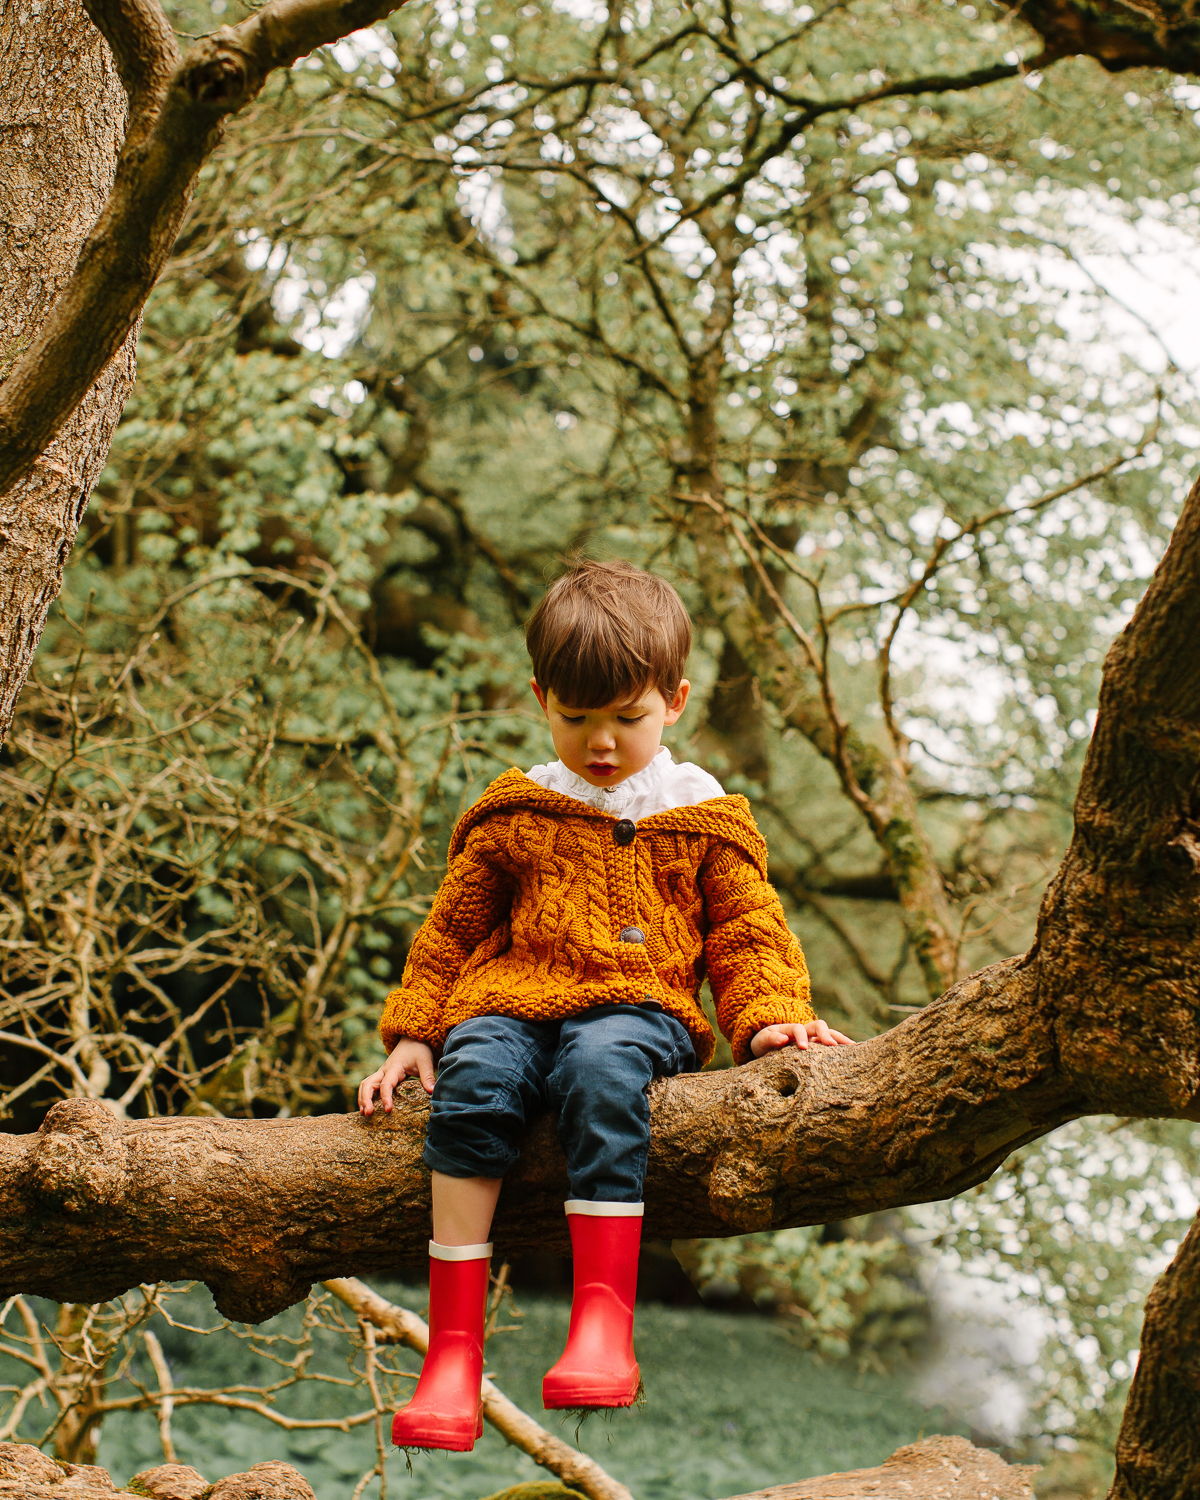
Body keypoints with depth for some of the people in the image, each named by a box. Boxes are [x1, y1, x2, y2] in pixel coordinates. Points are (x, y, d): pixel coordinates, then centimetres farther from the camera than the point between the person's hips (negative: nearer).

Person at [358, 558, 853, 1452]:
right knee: (474, 1078, -32)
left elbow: (746, 931, 15)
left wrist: (769, 1017, -3)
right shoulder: (516, 812, 18)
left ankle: (603, 1323, -41)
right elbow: (451, 930, 20)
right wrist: (412, 1032, 11)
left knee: (602, 1072, -37)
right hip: (511, 1002, 2)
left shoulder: (702, 816, 16)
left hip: (638, 1009, -1)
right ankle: (454, 1349, -33)